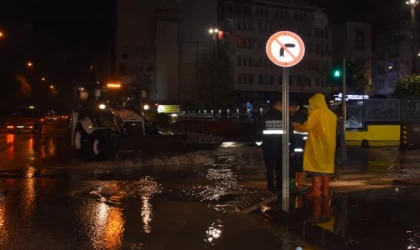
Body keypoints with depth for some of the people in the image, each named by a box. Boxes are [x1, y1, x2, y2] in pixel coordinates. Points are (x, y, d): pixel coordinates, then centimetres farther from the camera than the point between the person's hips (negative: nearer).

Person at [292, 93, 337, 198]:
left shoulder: (315, 112, -10)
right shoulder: (331, 114, 11)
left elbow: (307, 127, -17)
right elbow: (325, 129, 16)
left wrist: (296, 125, 0)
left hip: (317, 145, -7)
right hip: (328, 145, 7)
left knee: (316, 168, -5)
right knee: (325, 167, 11)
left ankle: (316, 192, -7)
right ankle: (325, 191, 12)